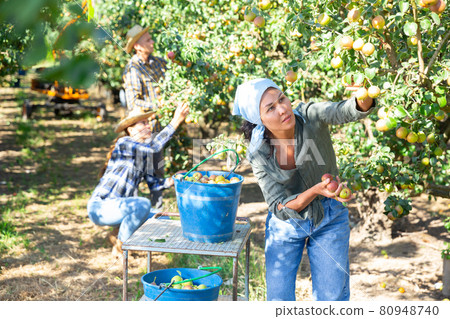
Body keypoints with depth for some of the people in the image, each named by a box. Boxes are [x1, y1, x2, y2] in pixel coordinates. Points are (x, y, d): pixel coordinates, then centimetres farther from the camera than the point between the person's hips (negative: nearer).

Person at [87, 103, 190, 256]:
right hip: (101, 207, -8)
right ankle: (120, 247, -12)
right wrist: (175, 122, -34)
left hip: (119, 206, 8)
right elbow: (153, 146, -30)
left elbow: (152, 182, 6)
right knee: (143, 204, -31)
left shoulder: (145, 153, 10)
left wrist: (171, 181, -12)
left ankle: (120, 233, 13)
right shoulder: (123, 143, -15)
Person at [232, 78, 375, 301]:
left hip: (329, 218, 0)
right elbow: (280, 208, -23)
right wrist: (315, 190, -40)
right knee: (278, 298, 7)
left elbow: (349, 111, -41)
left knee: (332, 297, 8)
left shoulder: (310, 116, -24)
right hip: (285, 225, 0)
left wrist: (365, 98, -65)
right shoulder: (258, 153, -22)